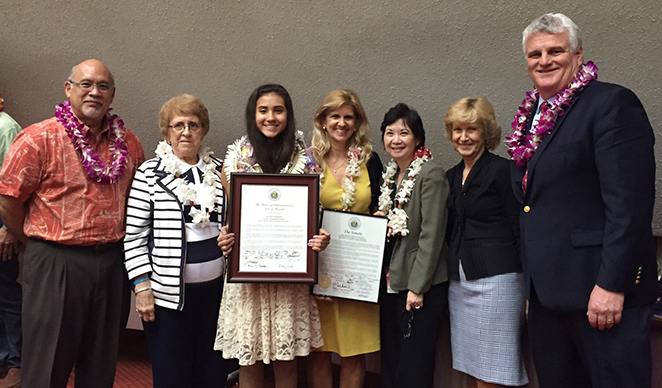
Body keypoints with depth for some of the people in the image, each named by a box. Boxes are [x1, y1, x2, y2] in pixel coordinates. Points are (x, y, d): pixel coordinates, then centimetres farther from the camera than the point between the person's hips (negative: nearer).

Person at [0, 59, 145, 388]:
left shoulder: (128, 143, 6)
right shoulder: (39, 138, -8)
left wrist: (113, 241, 12)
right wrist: (36, 241, 1)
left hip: (111, 260, 4)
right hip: (55, 262, -4)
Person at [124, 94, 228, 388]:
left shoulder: (219, 171, 8)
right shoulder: (150, 173, -3)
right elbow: (134, 234, -4)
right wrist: (142, 286, -9)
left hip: (214, 286, 4)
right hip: (169, 289, -3)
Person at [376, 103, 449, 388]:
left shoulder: (430, 175, -12)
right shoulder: (388, 175, 13)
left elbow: (431, 235, -16)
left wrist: (417, 287, -17)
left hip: (421, 288, -7)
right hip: (389, 283, 8)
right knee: (390, 363, 15)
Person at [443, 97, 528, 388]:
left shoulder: (502, 170, -5)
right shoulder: (451, 177, 15)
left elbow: (520, 231, -8)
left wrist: (528, 287, -11)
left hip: (494, 280, -6)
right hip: (458, 282, 7)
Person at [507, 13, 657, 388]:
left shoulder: (612, 103, -9)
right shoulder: (532, 115, 14)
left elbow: (629, 203, -17)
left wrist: (612, 285, -20)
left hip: (603, 293, -7)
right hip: (546, 292, 8)